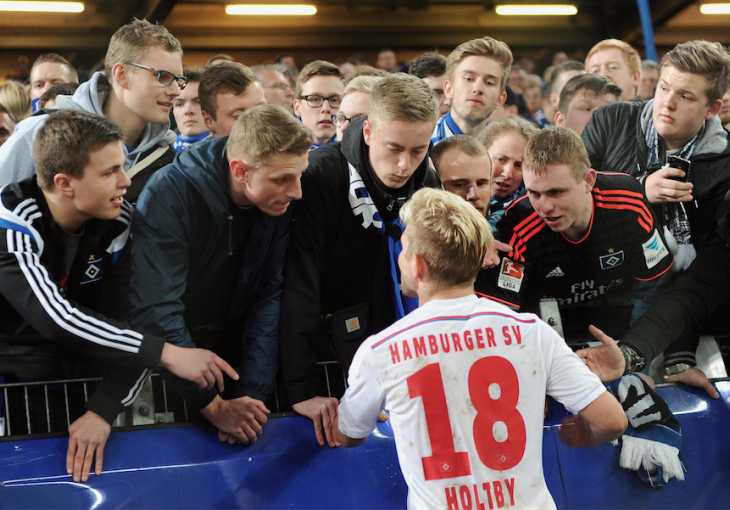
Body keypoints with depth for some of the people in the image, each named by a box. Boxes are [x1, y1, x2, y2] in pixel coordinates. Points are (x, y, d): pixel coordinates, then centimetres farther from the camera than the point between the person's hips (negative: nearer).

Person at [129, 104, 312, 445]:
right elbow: (155, 313, -27)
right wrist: (215, 406, -27)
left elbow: (268, 300, -5)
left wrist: (253, 394, -14)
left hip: (231, 360, 4)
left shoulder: (281, 201, -8)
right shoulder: (169, 196, -23)